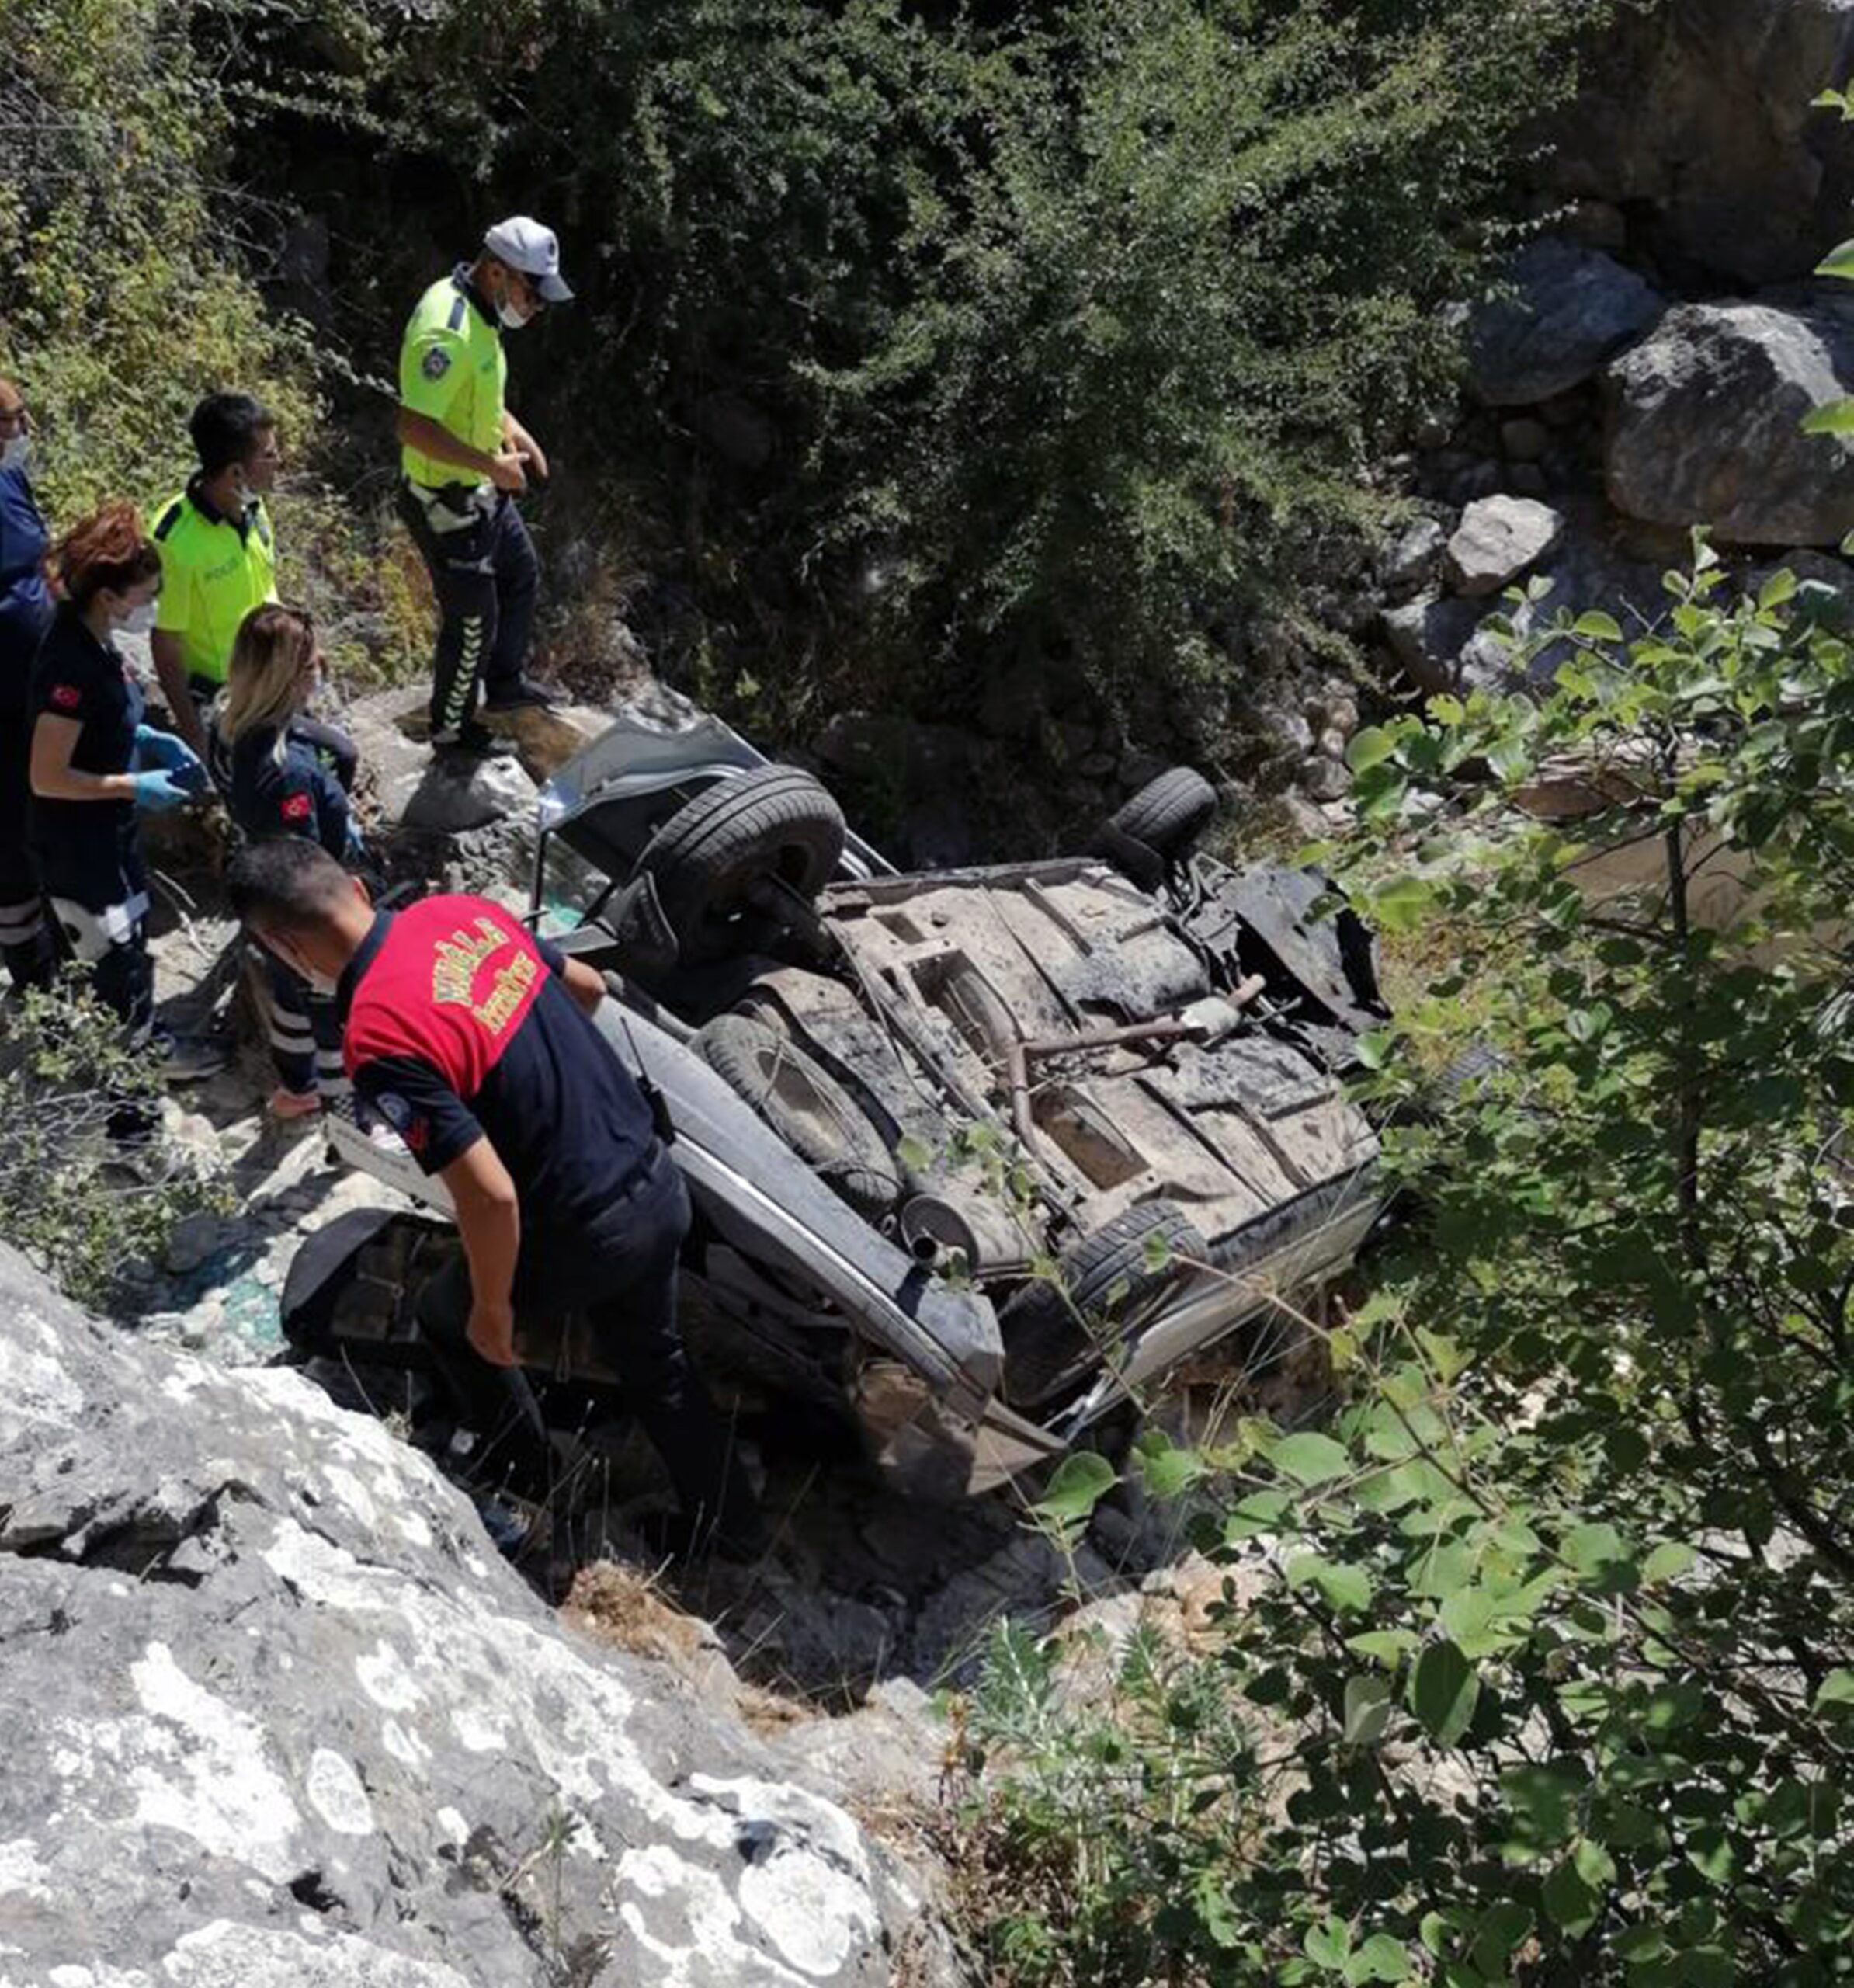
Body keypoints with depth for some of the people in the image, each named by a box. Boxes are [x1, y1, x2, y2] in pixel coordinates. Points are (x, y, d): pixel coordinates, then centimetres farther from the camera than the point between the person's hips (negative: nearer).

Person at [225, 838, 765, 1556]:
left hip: (585, 1239, -7)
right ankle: (733, 1523, 41)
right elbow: (588, 988, 14)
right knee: (655, 1363, 28)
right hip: (659, 1182, 7)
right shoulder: (465, 911, -4)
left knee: (445, 1317, 23)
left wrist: (491, 1310, -10)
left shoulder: (378, 1039, -28)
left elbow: (491, 1195, -28)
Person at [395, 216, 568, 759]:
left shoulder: (477, 311, 1)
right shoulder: (446, 331, -30)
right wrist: (494, 464, -26)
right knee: (473, 621, 5)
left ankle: (506, 683, 47)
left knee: (522, 575, 27)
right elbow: (414, 427, -34)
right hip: (446, 504, -10)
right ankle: (453, 729, 27)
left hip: (483, 491, 10)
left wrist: (514, 431, 6)